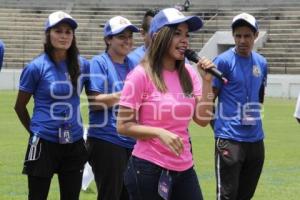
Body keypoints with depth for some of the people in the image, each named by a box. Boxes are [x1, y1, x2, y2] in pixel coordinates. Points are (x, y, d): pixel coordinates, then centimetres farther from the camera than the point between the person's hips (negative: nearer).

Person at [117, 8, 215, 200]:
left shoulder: (188, 73, 6)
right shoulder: (141, 75, -11)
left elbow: (203, 119, 3)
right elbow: (123, 126, -9)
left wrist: (207, 82, -6)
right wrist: (159, 132, -22)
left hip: (184, 168, 5)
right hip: (149, 169, -5)